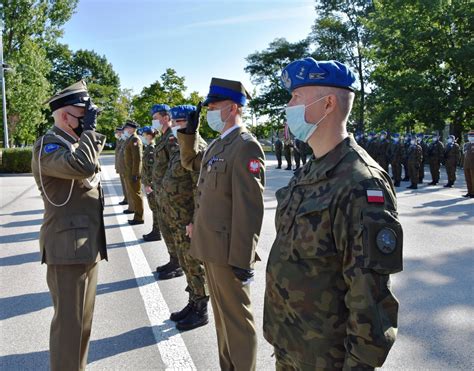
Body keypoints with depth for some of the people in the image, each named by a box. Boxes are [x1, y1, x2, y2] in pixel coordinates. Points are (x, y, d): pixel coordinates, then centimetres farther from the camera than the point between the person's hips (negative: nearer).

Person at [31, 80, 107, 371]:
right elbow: (81, 165, -32)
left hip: (88, 245, 9)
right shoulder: (47, 145, -13)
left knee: (83, 320, 19)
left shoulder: (75, 143, 15)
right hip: (68, 247, -9)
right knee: (69, 323, 0)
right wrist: (89, 128, -20)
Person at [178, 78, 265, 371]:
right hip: (211, 246, 9)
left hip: (228, 251, -9)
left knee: (237, 318, 7)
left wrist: (242, 260, -21)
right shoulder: (218, 144, 11)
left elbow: (249, 209, -22)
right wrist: (189, 131, 14)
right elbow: (190, 162, 30)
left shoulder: (246, 146, -17)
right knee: (222, 313, 20)